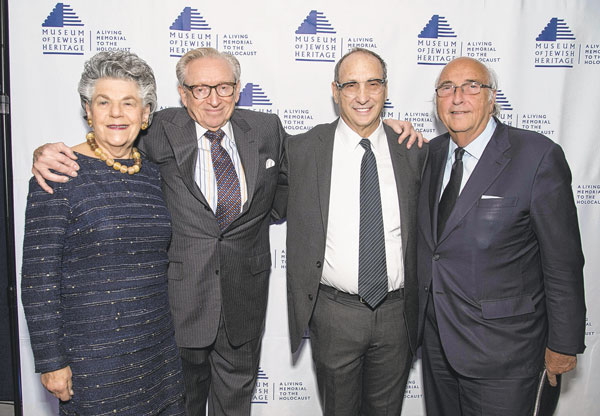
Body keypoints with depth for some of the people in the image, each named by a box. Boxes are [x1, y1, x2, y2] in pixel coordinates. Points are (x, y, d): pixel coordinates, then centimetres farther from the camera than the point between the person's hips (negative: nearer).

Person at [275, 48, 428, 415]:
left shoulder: (414, 153, 0)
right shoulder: (302, 150, -5)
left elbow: (420, 229, 11)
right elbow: (282, 205, 6)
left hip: (396, 312, 2)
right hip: (334, 312, -1)